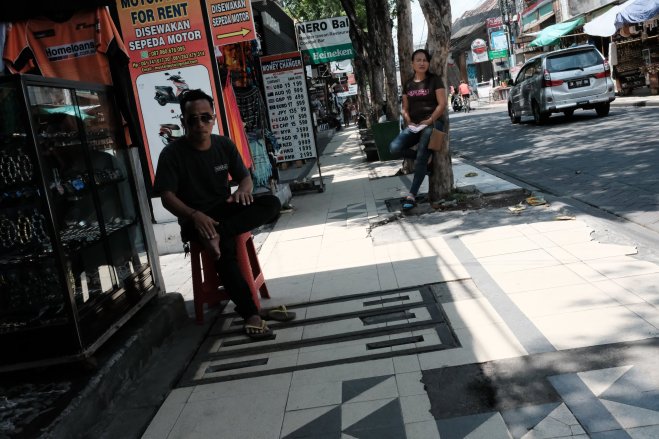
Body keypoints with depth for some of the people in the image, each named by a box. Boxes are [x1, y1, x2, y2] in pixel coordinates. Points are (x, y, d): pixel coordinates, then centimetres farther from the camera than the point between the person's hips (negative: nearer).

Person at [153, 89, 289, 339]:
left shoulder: (225, 145, 4)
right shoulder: (172, 154, -8)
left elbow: (245, 177, 9)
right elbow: (167, 197, -12)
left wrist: (244, 190, -17)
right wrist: (194, 215, -31)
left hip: (226, 210, 5)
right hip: (196, 218, -5)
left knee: (271, 203, -21)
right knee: (225, 249, -35)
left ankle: (217, 234, -35)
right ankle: (250, 313, -29)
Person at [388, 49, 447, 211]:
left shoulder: (434, 80, 1)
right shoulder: (408, 85, 14)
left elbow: (442, 104, -6)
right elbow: (405, 108, 17)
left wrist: (430, 121, -15)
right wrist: (409, 121, -1)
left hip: (432, 123, -5)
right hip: (414, 126, 5)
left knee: (421, 156, -19)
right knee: (394, 147, -19)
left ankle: (412, 195, -18)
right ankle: (427, 159, 1)